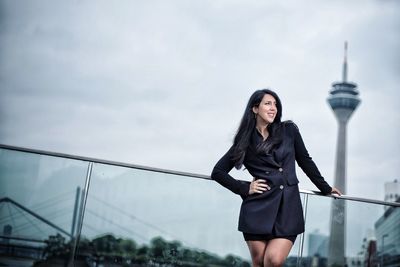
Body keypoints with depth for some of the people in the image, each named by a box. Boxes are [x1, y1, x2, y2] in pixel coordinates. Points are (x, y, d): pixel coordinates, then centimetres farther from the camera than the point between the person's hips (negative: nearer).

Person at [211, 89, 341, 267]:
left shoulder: (289, 130, 9)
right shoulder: (245, 141, 7)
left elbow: (305, 161, 19)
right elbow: (217, 172, 10)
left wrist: (325, 188, 24)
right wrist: (244, 188, 0)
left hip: (288, 207, 0)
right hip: (258, 208, 0)